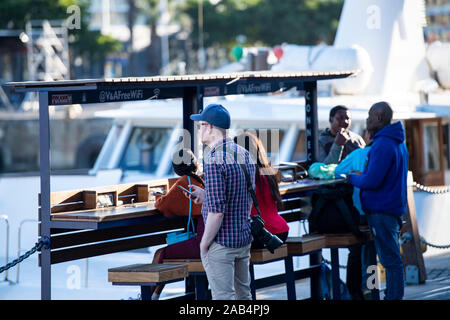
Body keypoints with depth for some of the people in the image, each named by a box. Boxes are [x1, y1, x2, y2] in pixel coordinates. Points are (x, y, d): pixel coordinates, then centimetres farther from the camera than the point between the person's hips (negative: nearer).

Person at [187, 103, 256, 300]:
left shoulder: (214, 160, -19)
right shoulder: (245, 154, 7)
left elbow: (217, 211, -23)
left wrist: (204, 243, -11)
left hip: (221, 242, -8)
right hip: (244, 239, 8)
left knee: (223, 298, -2)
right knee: (244, 294, 16)